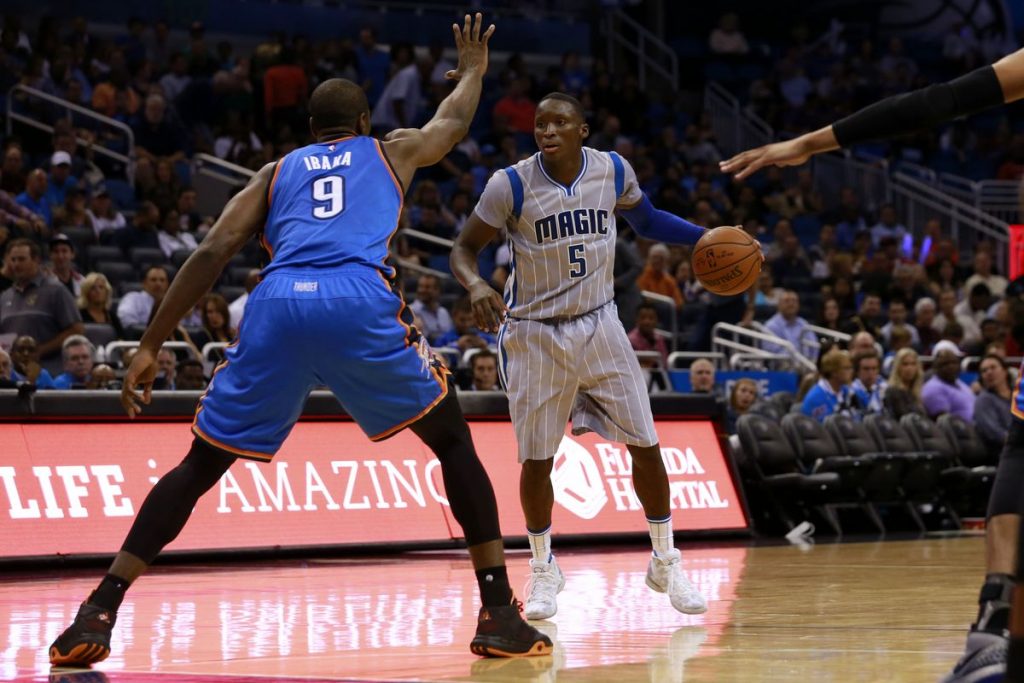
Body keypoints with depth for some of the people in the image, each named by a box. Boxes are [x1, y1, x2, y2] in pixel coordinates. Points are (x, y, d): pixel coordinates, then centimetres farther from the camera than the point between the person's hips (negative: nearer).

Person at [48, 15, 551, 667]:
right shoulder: (392, 151, 30)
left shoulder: (276, 172, 30)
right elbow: (453, 121, 53)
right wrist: (473, 70, 74)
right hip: (361, 302, -2)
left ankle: (99, 613, 1)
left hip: (277, 303, 2)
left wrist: (150, 347, 14)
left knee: (202, 463, 14)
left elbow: (211, 254, 16)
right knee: (454, 441, 18)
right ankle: (500, 614, 8)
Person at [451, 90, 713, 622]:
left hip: (599, 324, 3)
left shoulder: (613, 172, -7)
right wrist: (476, 286, -29)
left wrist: (707, 238, 1)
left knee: (645, 444, 0)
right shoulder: (511, 185, -17)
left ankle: (664, 562, 17)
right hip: (534, 333, -2)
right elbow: (465, 248, -8)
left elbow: (646, 221, 13)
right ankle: (543, 570, 22)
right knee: (537, 458, 1)